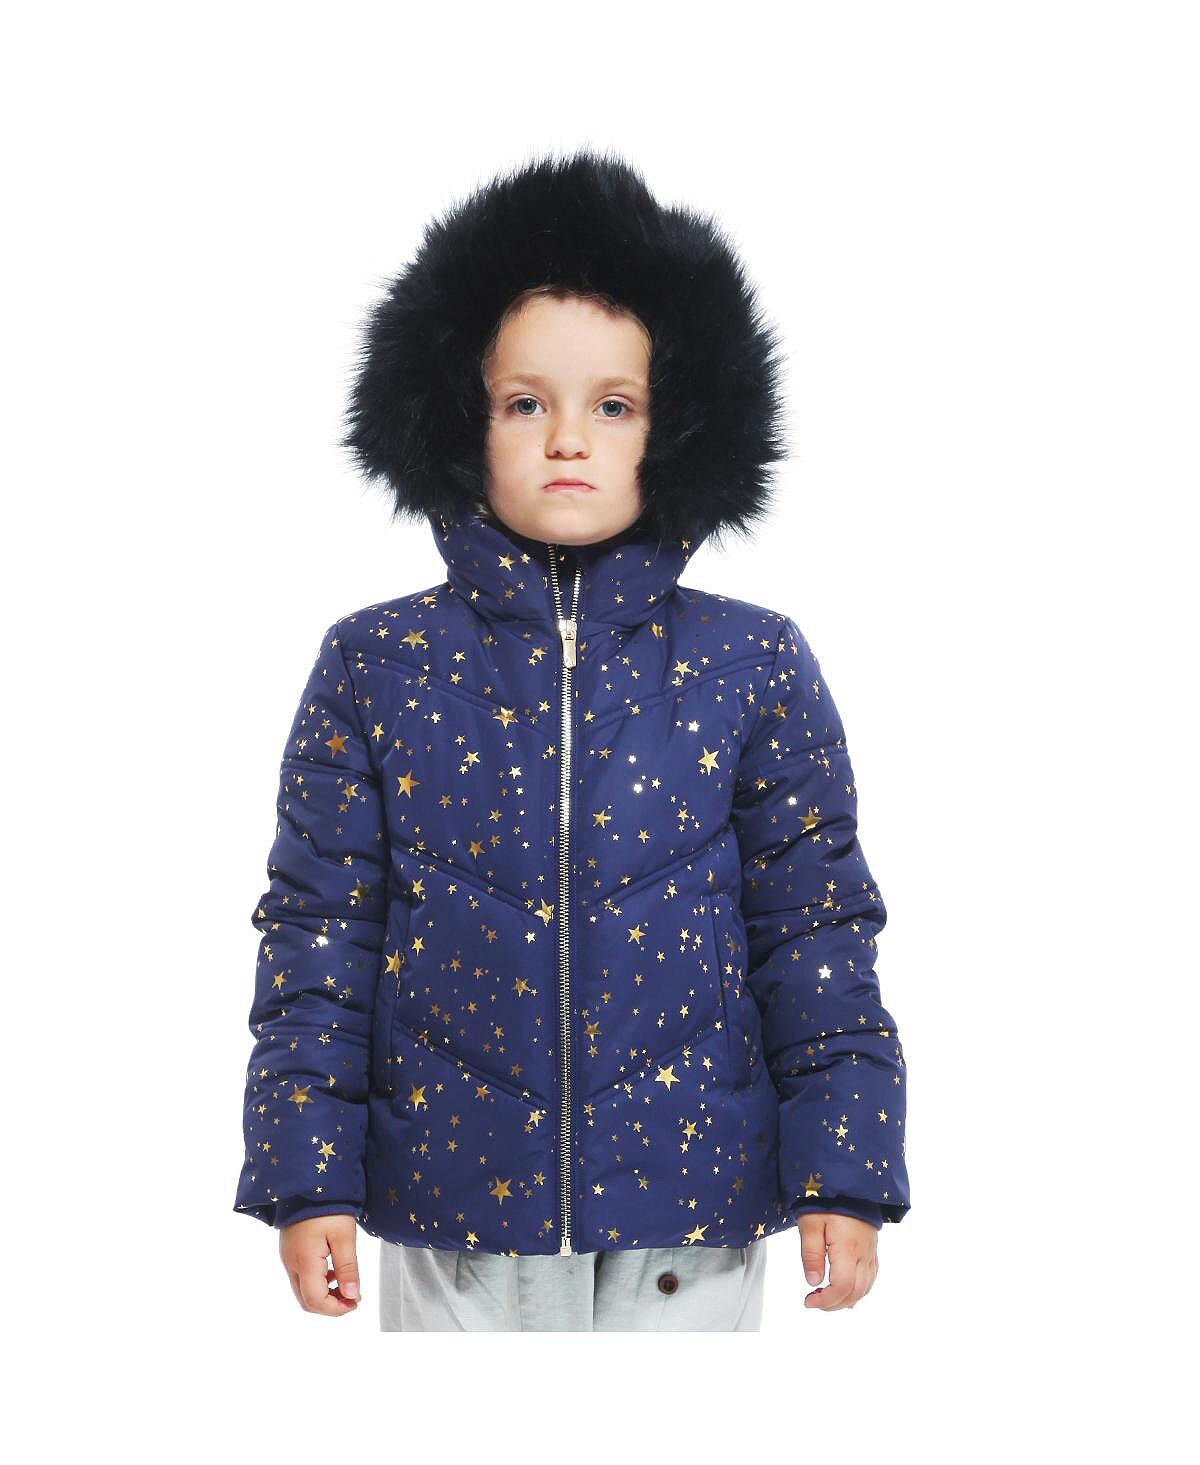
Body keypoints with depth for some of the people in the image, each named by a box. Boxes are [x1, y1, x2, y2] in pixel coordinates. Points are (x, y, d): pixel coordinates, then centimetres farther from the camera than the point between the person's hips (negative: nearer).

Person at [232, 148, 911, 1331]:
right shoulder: (377, 665, 0)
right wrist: (306, 1177, -2)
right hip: (455, 1203, 0)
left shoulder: (754, 667, 0)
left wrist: (844, 1177, -3)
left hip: (692, 1208, 0)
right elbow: (317, 926, 2)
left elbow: (819, 931, 2)